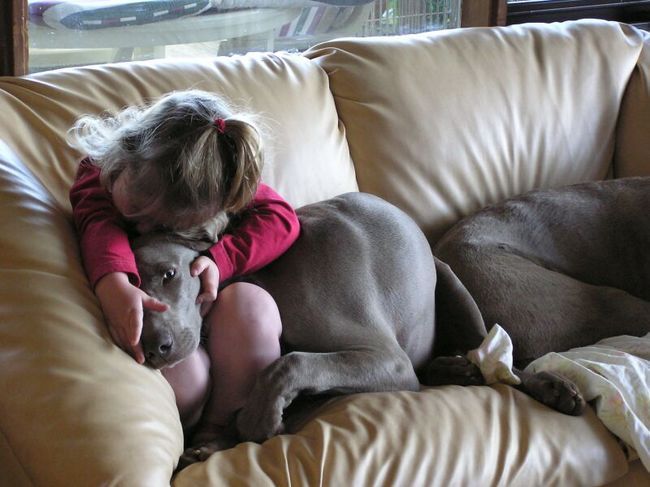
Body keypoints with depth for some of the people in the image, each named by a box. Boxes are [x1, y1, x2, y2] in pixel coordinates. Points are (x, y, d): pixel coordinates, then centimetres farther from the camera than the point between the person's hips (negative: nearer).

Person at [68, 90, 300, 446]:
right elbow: (100, 228, -32)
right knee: (177, 372, -38)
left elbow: (281, 217, -13)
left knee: (250, 304, -35)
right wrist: (114, 285, -54)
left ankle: (216, 427, -18)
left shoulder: (221, 181, -7)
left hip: (212, 314, 2)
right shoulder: (96, 175, -11)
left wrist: (221, 259, -28)